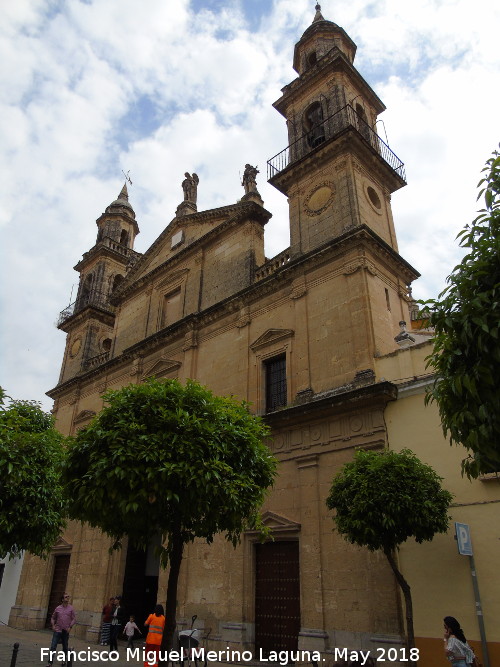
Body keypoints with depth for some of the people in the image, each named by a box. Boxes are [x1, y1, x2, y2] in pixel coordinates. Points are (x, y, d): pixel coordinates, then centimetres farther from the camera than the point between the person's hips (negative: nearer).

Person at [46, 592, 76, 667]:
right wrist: (53, 625, -3)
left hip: (66, 631, 0)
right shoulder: (57, 608, 2)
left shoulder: (71, 608, 0)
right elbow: (53, 618, 12)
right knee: (53, 646, -10)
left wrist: (70, 627, -11)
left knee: (65, 647, 13)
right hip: (57, 630, 0)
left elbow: (74, 619, 0)